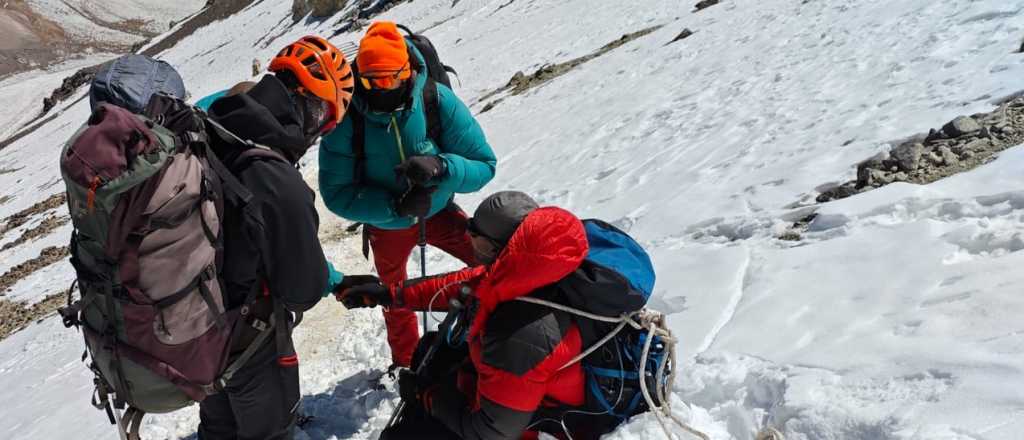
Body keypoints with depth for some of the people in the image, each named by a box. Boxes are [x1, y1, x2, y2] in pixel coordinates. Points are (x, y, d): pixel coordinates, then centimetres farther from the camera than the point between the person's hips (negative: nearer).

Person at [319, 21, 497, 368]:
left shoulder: (438, 101, -27)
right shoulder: (346, 118, -27)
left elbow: (484, 165, -24)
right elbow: (336, 193, -23)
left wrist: (440, 168, -43)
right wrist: (395, 206, -36)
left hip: (439, 213, 0)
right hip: (385, 223, 1)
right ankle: (406, 363, 52)